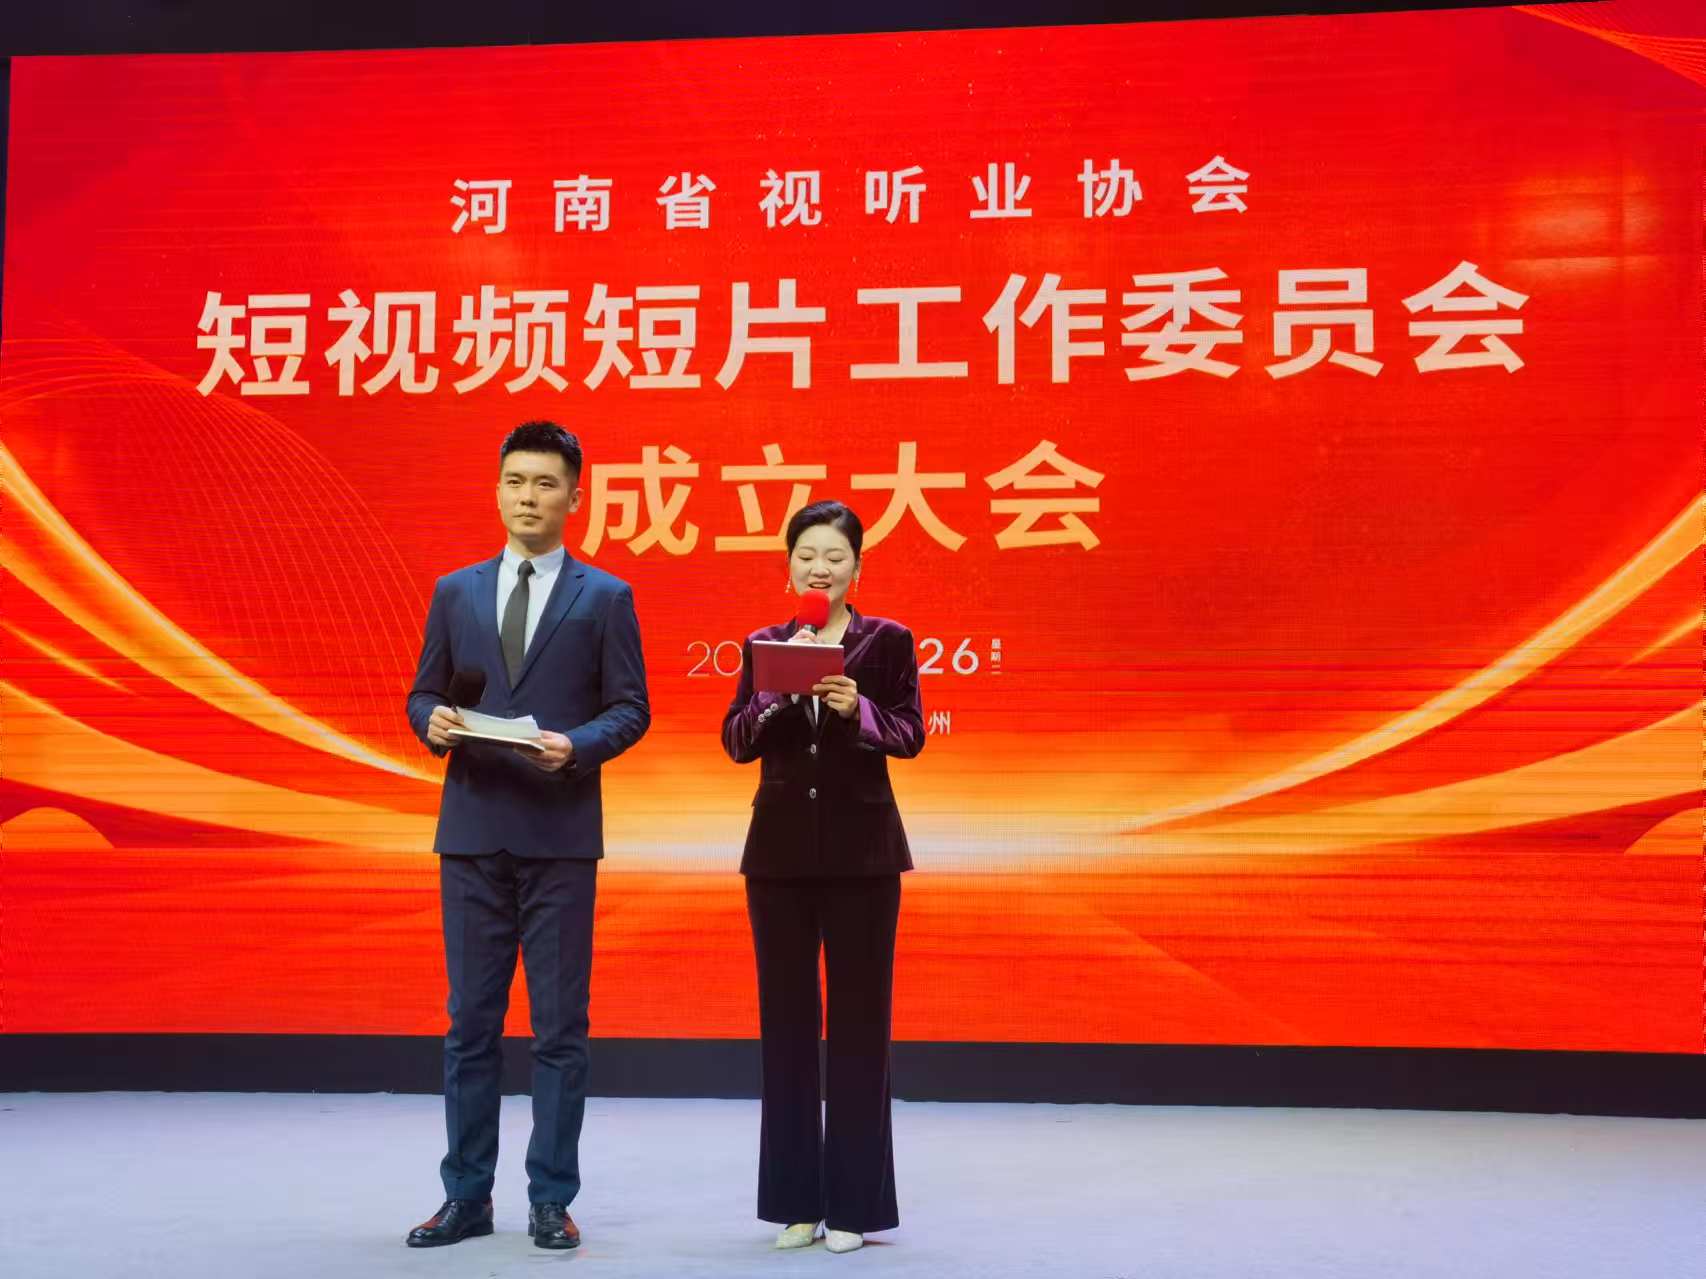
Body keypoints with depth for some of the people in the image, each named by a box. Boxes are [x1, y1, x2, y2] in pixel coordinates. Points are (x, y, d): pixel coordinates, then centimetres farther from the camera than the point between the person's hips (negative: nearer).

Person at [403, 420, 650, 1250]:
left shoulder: (605, 597, 3)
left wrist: (577, 745, -18)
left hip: (561, 834, -2)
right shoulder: (456, 593, 11)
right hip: (473, 830, 2)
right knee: (471, 1020, 7)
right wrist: (434, 724, -10)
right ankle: (466, 1196, 16)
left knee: (560, 1024, 2)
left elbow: (630, 709, 1)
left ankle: (551, 1200, 12)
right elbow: (422, 695, 12)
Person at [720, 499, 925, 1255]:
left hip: (860, 848, -2)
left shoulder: (887, 641, 1)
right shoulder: (764, 644, 8)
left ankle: (853, 1201, 10)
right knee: (786, 1018, 5)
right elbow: (737, 742, 0)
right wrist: (774, 692, -17)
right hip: (780, 847, 3)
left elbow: (910, 736, -5)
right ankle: (796, 1198, 15)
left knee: (858, 1019, 1)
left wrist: (859, 710, -22)